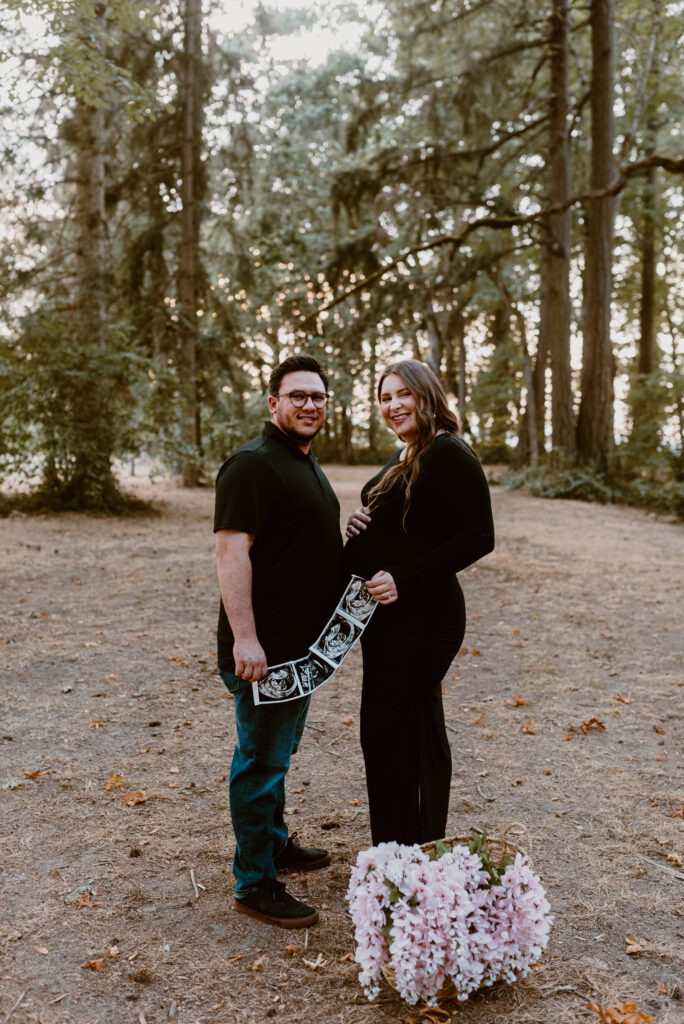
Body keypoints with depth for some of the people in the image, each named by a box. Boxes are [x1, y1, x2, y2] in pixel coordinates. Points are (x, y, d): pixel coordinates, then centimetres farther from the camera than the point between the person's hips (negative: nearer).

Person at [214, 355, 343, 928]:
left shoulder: (307, 464, 15)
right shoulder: (253, 464, -16)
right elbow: (231, 550, -24)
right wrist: (244, 638, -29)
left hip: (302, 641, 10)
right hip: (264, 647, -10)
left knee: (280, 751, 22)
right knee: (262, 760, 0)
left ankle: (275, 843, 38)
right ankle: (255, 885, 11)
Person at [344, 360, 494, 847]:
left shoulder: (449, 455, -14)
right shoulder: (403, 458, 15)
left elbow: (478, 538, -20)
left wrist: (403, 578, -24)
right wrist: (359, 525, 2)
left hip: (421, 618, -10)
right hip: (384, 616, 10)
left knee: (404, 737, -3)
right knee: (383, 733, 18)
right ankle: (391, 850, 34)